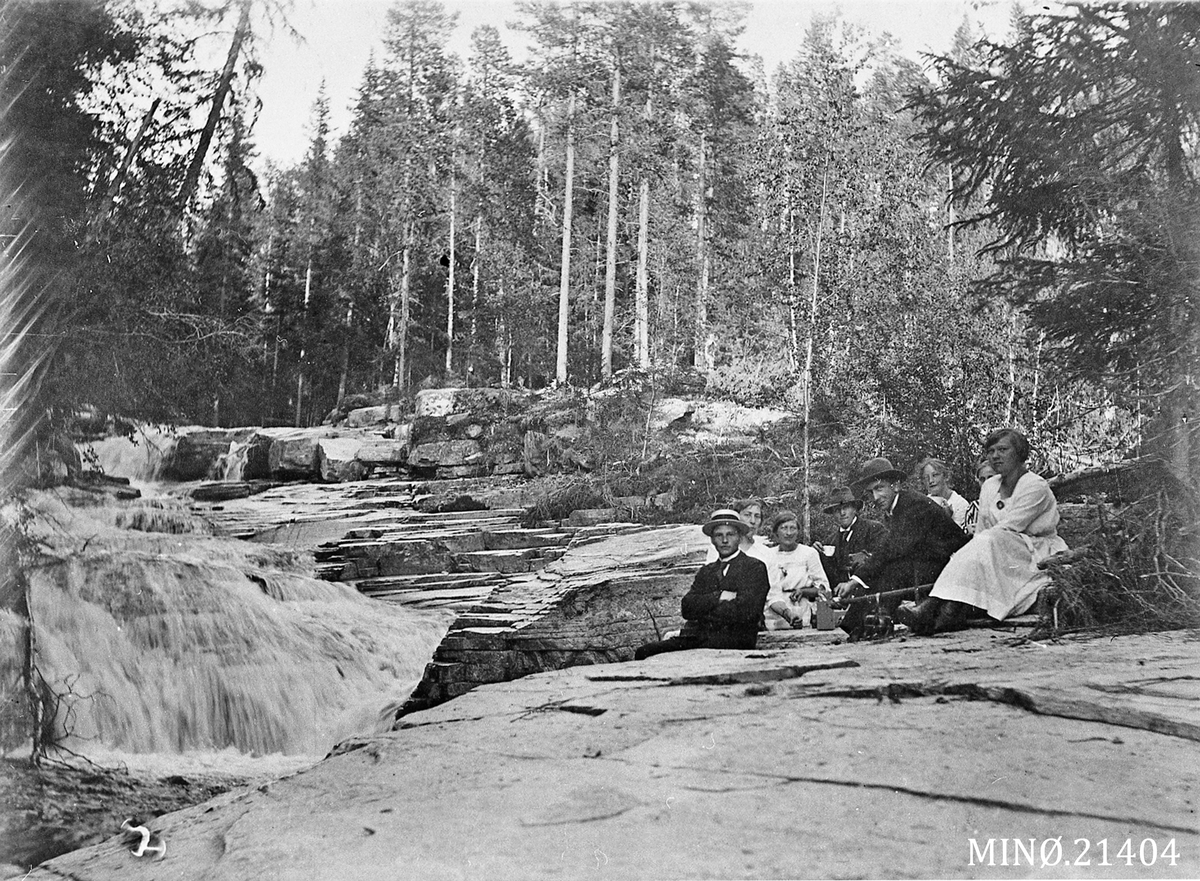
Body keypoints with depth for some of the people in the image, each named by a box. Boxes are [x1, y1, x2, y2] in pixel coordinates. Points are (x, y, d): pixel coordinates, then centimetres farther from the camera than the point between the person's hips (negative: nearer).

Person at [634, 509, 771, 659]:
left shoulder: (755, 567, 5)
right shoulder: (706, 571, 22)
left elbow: (745, 611, -10)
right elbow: (687, 607, 7)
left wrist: (701, 610, 0)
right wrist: (719, 596, -9)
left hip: (734, 639, -5)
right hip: (697, 637, 5)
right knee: (643, 652, -19)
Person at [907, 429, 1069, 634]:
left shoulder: (1035, 486, -9)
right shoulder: (989, 486, 13)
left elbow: (1007, 529, -18)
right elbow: (981, 530, 10)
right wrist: (965, 555, -10)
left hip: (1037, 555, -6)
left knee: (989, 541, -31)